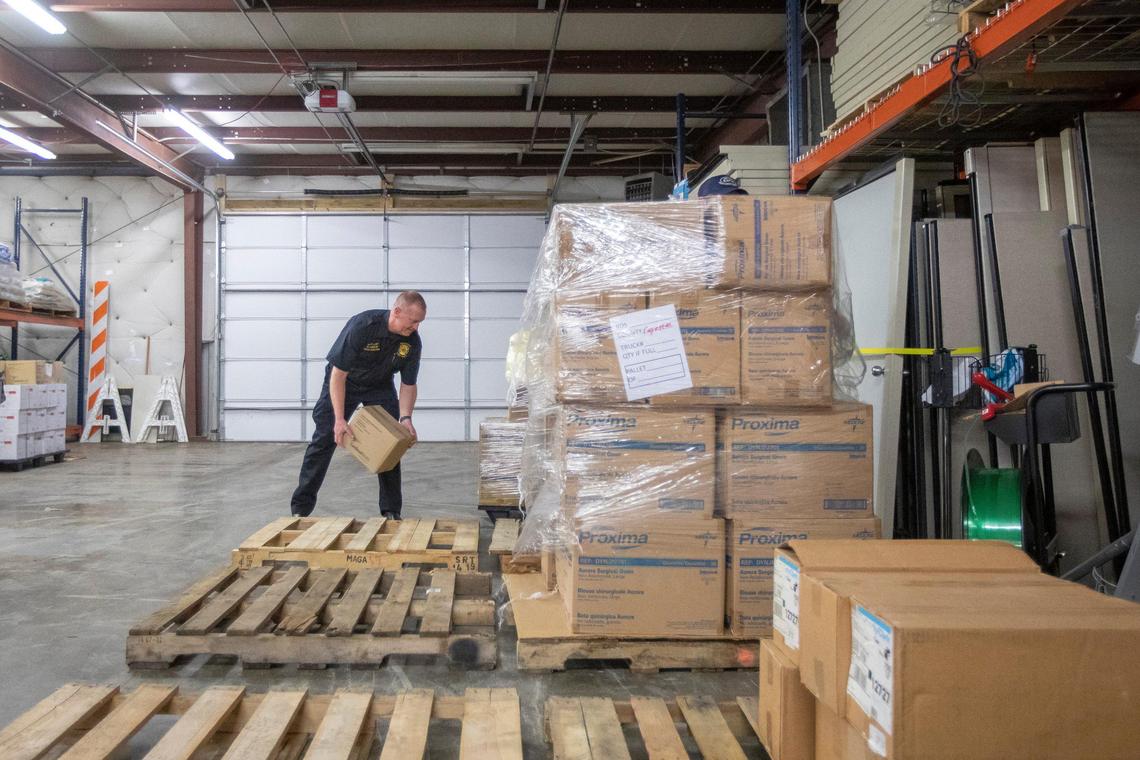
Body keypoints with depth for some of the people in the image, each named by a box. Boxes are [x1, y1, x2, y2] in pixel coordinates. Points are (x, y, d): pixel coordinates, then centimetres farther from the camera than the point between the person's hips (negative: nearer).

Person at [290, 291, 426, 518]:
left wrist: (405, 418, -26)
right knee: (324, 438, -6)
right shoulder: (362, 326, -35)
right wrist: (339, 419, -35)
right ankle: (301, 507, 3)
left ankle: (391, 511, 1)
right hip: (343, 381, -3)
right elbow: (338, 374, -31)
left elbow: (408, 384, -10)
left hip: (380, 385, 3)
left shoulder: (412, 341, -21)